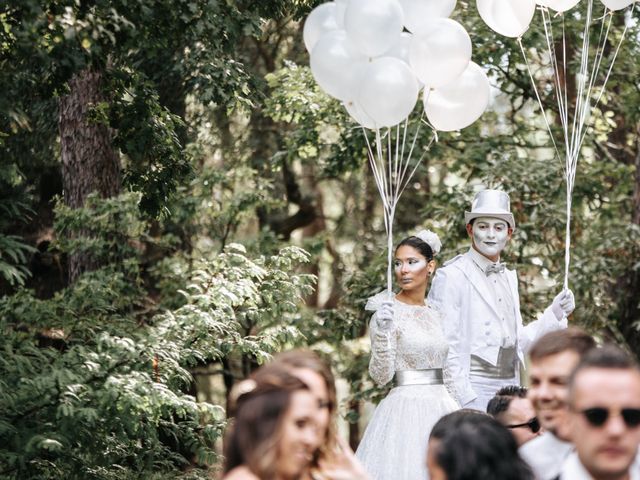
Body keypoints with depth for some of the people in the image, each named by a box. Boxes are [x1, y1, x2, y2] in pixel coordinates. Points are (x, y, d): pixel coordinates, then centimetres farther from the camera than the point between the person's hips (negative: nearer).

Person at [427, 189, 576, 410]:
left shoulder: (509, 277, 16)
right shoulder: (451, 276, -7)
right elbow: (443, 347, -12)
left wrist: (554, 314, 6)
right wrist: (465, 399, -16)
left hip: (509, 387, 7)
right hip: (471, 391, -7)